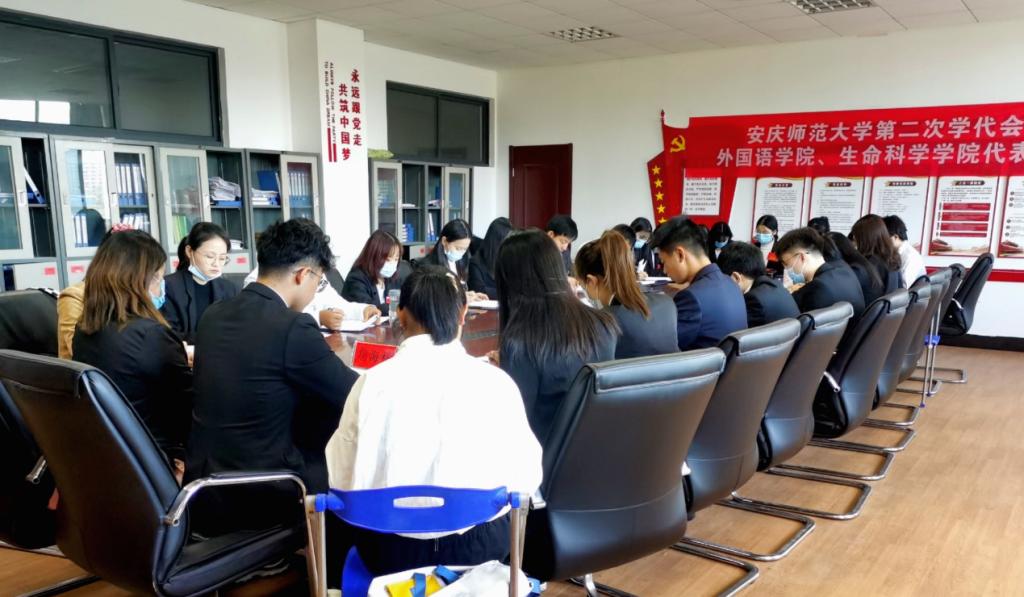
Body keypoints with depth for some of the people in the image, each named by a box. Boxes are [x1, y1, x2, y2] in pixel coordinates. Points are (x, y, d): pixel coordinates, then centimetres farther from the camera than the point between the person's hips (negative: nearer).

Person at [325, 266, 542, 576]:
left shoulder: (374, 380, -12)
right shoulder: (496, 381, -11)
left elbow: (341, 478, -5)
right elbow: (527, 478, -4)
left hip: (390, 549, 0)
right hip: (478, 546, 0)